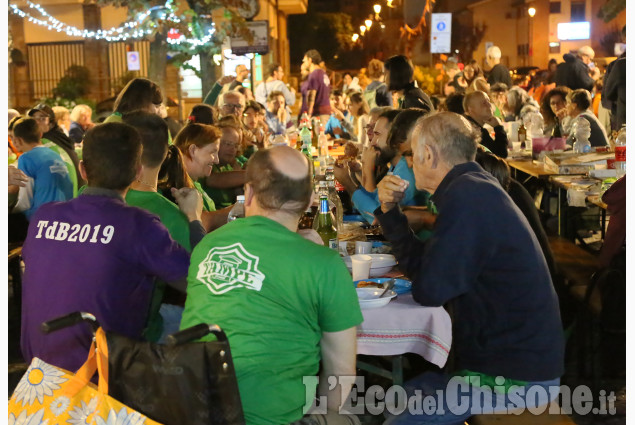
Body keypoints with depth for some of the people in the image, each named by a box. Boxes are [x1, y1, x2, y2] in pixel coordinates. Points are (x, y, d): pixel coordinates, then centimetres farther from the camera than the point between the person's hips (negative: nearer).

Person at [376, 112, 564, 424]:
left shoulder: (467, 196, -21)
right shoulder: (475, 188, 12)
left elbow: (428, 290, -20)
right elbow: (418, 265, 15)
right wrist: (390, 209, 6)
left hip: (515, 376, -10)